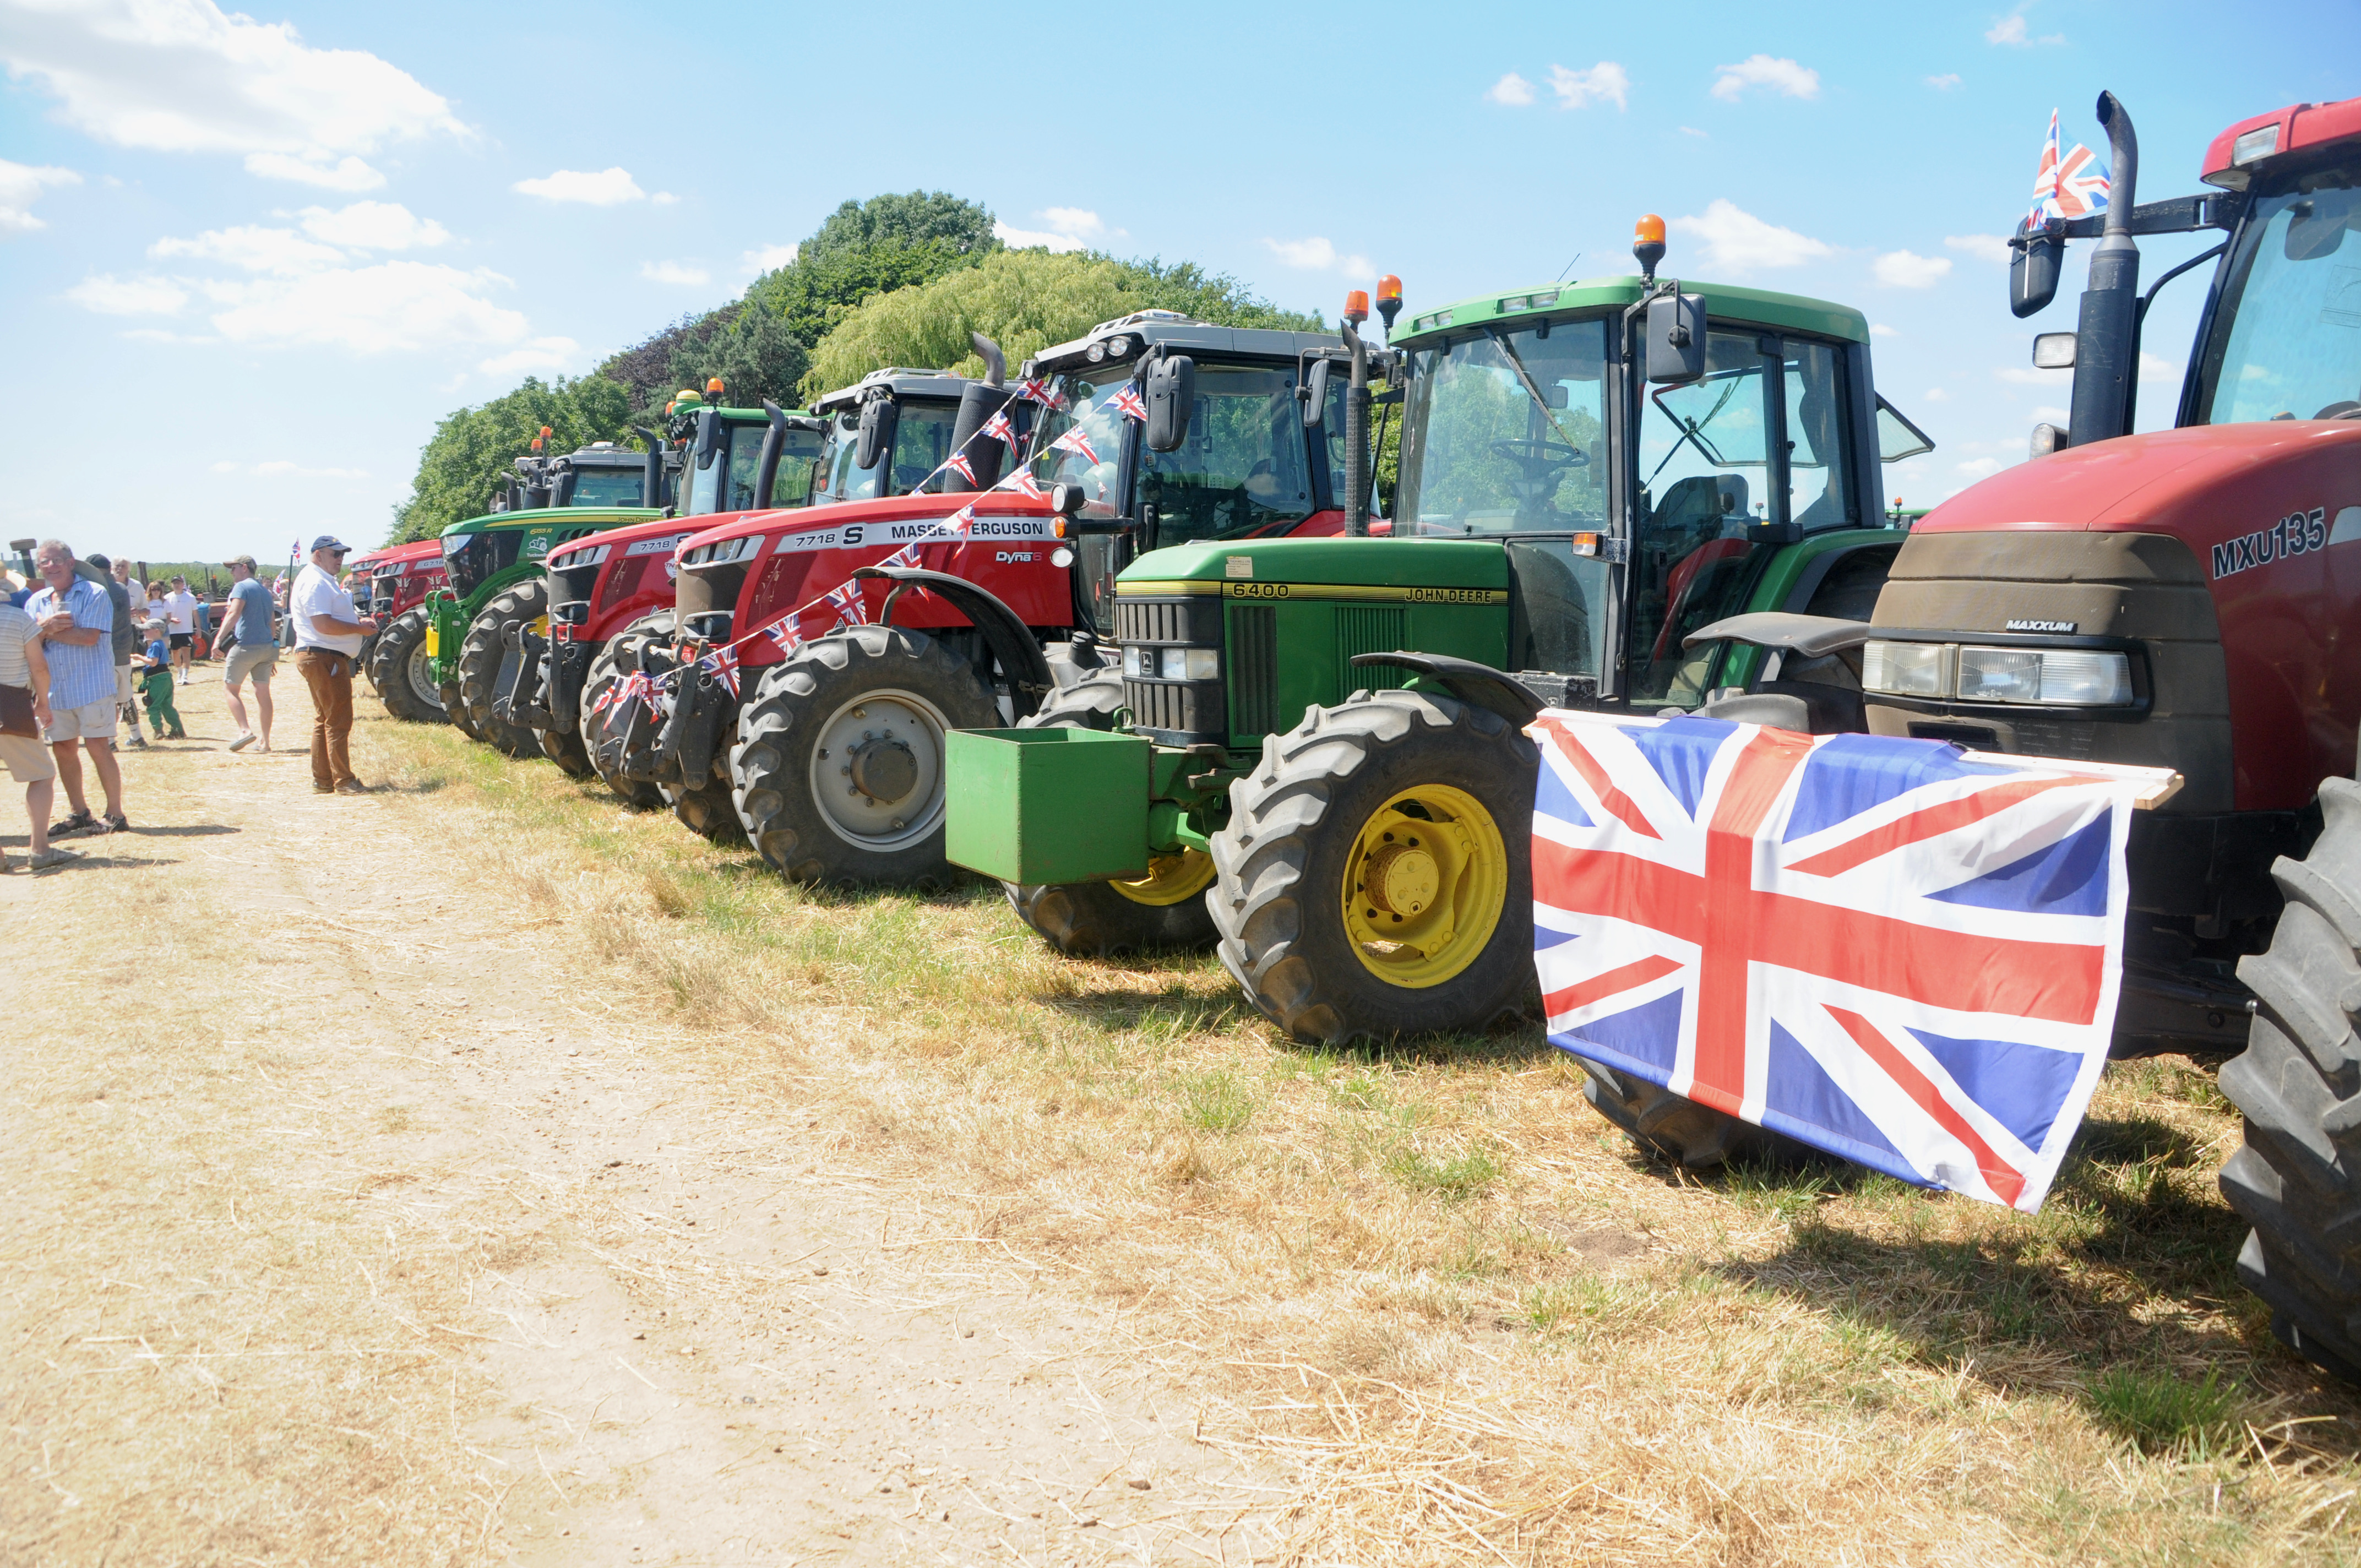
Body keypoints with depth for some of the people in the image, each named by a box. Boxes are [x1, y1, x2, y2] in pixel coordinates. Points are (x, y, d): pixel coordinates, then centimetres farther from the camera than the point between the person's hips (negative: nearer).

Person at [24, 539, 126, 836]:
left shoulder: (94, 593, -6)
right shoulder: (36, 602, 12)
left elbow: (89, 636, -17)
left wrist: (48, 631, -10)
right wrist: (45, 629, -15)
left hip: (91, 685, -6)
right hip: (55, 689, 6)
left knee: (98, 747, -7)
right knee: (62, 749, 9)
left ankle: (116, 815, 1)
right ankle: (80, 814, 20)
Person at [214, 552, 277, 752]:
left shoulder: (242, 587, -5)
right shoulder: (265, 591, 19)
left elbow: (234, 614, -20)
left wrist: (218, 639, -25)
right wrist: (272, 656, 28)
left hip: (246, 646, -7)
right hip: (267, 646, 7)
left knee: (231, 688, 4)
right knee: (263, 692, 8)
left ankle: (245, 730, -11)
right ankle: (265, 742, 8)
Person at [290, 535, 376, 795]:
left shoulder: (323, 581, 20)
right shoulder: (315, 582, -15)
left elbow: (336, 616, 30)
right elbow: (324, 625, -25)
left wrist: (359, 619, 12)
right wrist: (360, 629, -16)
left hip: (328, 658, 12)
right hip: (324, 658, -12)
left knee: (325, 720, 15)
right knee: (338, 720, -9)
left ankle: (322, 780, 21)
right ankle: (343, 782, -7)